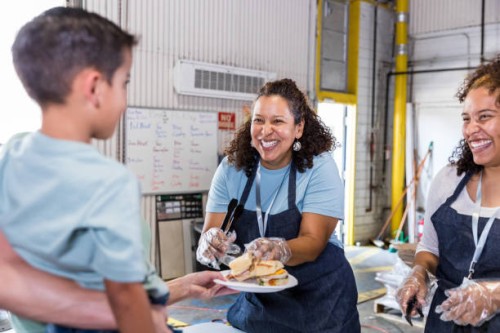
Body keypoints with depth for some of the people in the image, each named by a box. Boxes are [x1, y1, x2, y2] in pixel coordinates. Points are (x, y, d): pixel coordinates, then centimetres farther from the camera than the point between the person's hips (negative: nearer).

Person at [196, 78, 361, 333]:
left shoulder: (319, 167, -14)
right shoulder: (232, 168, -6)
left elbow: (313, 242, -20)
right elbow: (210, 231, -10)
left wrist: (281, 250, -41)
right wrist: (212, 242, -33)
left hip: (318, 298, -2)